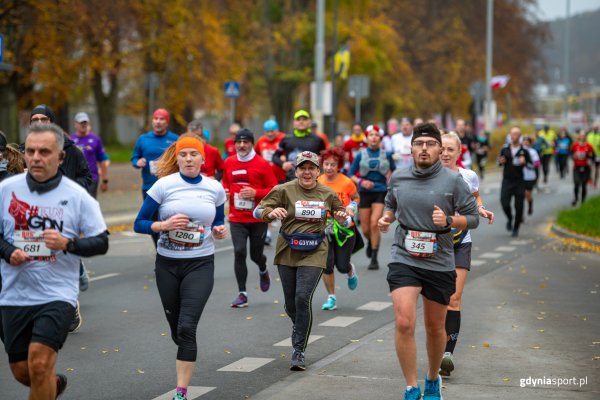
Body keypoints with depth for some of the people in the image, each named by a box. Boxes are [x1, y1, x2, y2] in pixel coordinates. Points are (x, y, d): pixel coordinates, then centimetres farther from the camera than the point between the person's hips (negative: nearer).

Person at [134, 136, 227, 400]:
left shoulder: (215, 189, 2)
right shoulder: (164, 185, -5)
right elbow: (139, 224, -4)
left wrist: (220, 231, -5)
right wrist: (164, 225, -21)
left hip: (200, 264, -1)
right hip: (168, 264, 1)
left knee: (187, 327, -14)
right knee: (176, 327, 11)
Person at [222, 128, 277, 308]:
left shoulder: (262, 164, -8)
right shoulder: (229, 163, 4)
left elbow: (274, 189, -6)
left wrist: (255, 193, -20)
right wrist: (224, 190, 0)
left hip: (258, 218, -2)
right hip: (237, 218, 2)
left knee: (256, 254, 8)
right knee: (239, 252, -10)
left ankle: (263, 271, 46)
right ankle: (242, 294, -3)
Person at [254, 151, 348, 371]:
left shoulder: (327, 194, 6)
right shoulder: (284, 190, -1)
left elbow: (344, 219, 18)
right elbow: (258, 211, -6)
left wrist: (343, 217, -6)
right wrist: (271, 213, -28)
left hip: (314, 253, -1)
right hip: (287, 253, 1)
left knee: (303, 298, -16)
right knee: (290, 303, 9)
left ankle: (299, 351, -6)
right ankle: (299, 327, 44)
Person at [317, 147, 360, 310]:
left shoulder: (346, 182, -9)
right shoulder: (317, 182, -3)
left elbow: (356, 198, 10)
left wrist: (352, 207, -9)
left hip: (344, 228, -1)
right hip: (324, 228, 2)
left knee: (342, 266, -1)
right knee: (327, 265, -6)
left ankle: (351, 271, 37)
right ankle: (331, 297, 10)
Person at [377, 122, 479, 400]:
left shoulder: (453, 180, -5)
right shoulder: (398, 178, 3)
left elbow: (473, 218, -1)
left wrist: (448, 220, -19)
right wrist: (386, 219, 1)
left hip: (439, 263, 0)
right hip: (404, 260, 0)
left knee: (435, 328, 13)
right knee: (404, 323, -16)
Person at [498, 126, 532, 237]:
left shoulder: (524, 151, -3)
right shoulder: (505, 149, 3)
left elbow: (531, 165, 1)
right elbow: (499, 162, 14)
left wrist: (524, 162, -19)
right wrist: (500, 162, -9)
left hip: (519, 182, -1)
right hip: (507, 181, 1)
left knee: (519, 206, 1)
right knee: (505, 203, -8)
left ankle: (516, 228, 18)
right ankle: (509, 219, 24)